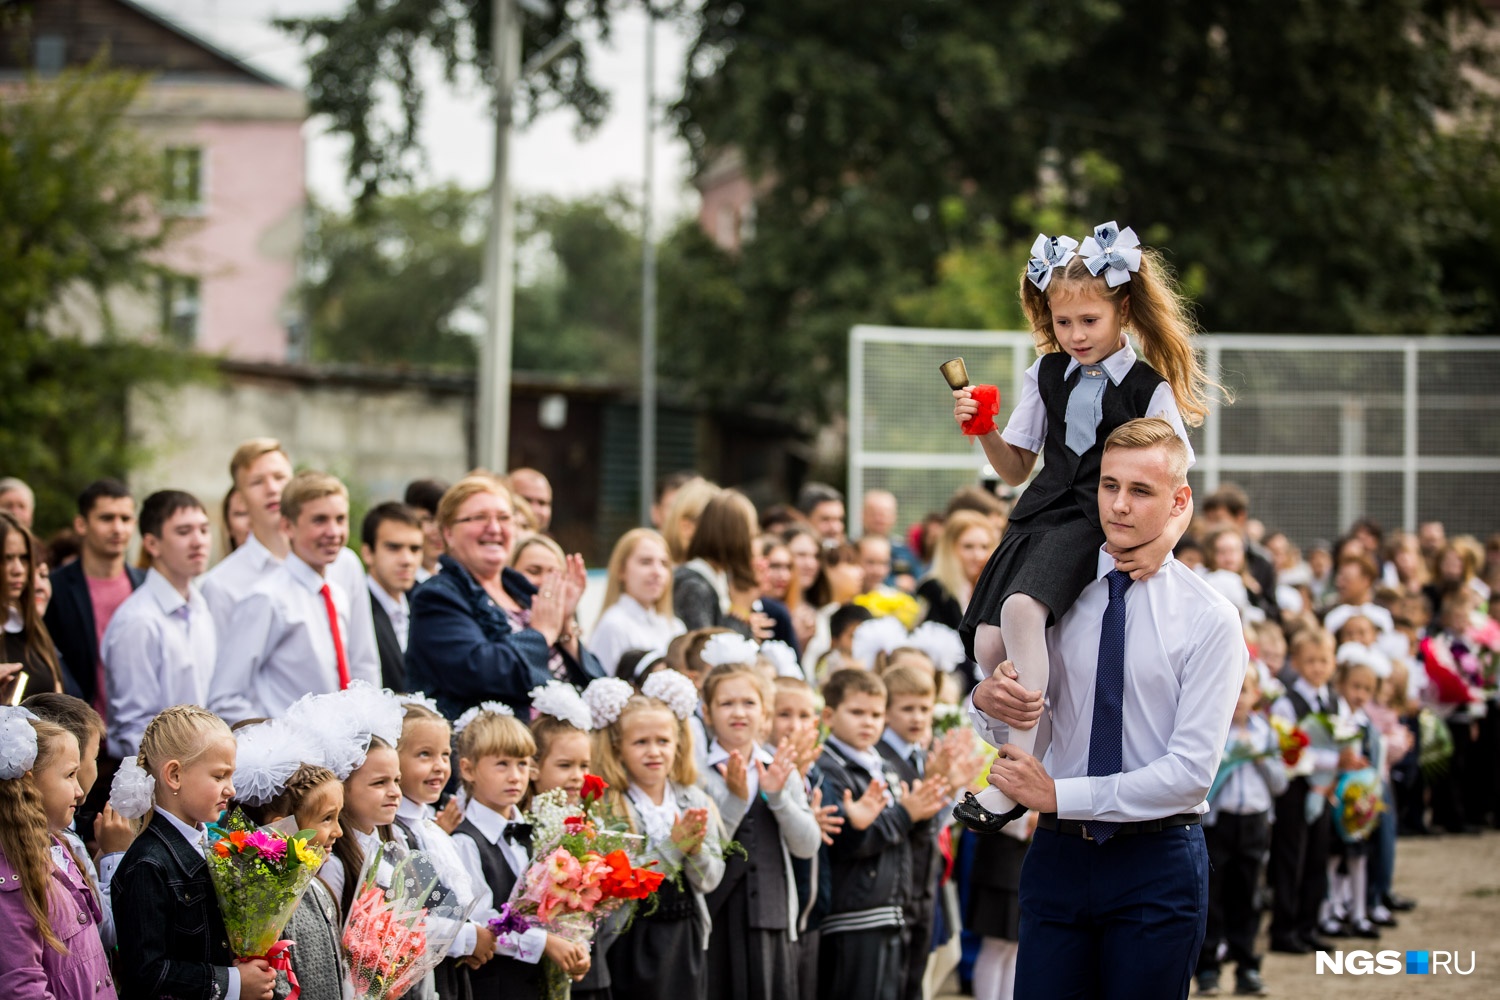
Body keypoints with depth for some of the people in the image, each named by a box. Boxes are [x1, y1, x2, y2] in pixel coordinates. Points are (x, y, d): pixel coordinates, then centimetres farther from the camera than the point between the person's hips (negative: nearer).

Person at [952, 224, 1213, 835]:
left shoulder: (1150, 390, 1)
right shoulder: (1047, 375, 16)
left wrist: (1164, 540, -22)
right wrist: (984, 431, 3)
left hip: (1098, 526, -6)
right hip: (1040, 515, 6)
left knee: (1022, 608, -33)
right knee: (988, 642, -16)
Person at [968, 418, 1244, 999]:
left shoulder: (1209, 618, -5)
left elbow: (1192, 770, -12)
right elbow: (1011, 732, 7)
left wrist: (1059, 795, -16)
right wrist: (986, 703, -17)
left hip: (1157, 862, -3)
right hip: (1059, 857, 3)